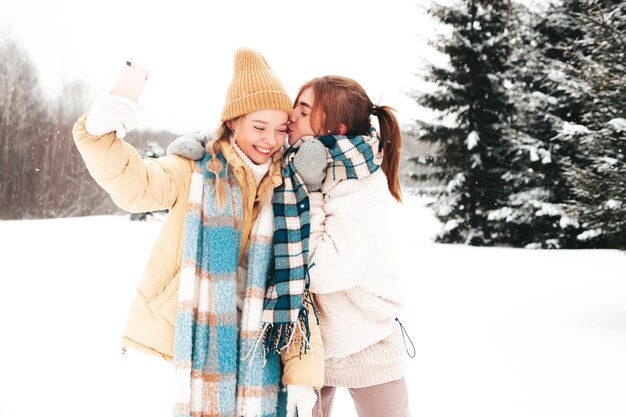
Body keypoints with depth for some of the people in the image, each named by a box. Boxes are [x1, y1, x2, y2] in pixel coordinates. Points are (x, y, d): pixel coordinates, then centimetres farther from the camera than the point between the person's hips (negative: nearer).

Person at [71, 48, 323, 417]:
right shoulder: (195, 172, 3)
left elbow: (298, 291, 6)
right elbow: (134, 185, -14)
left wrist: (302, 370, -1)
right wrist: (100, 134, -33)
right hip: (187, 351, -2)